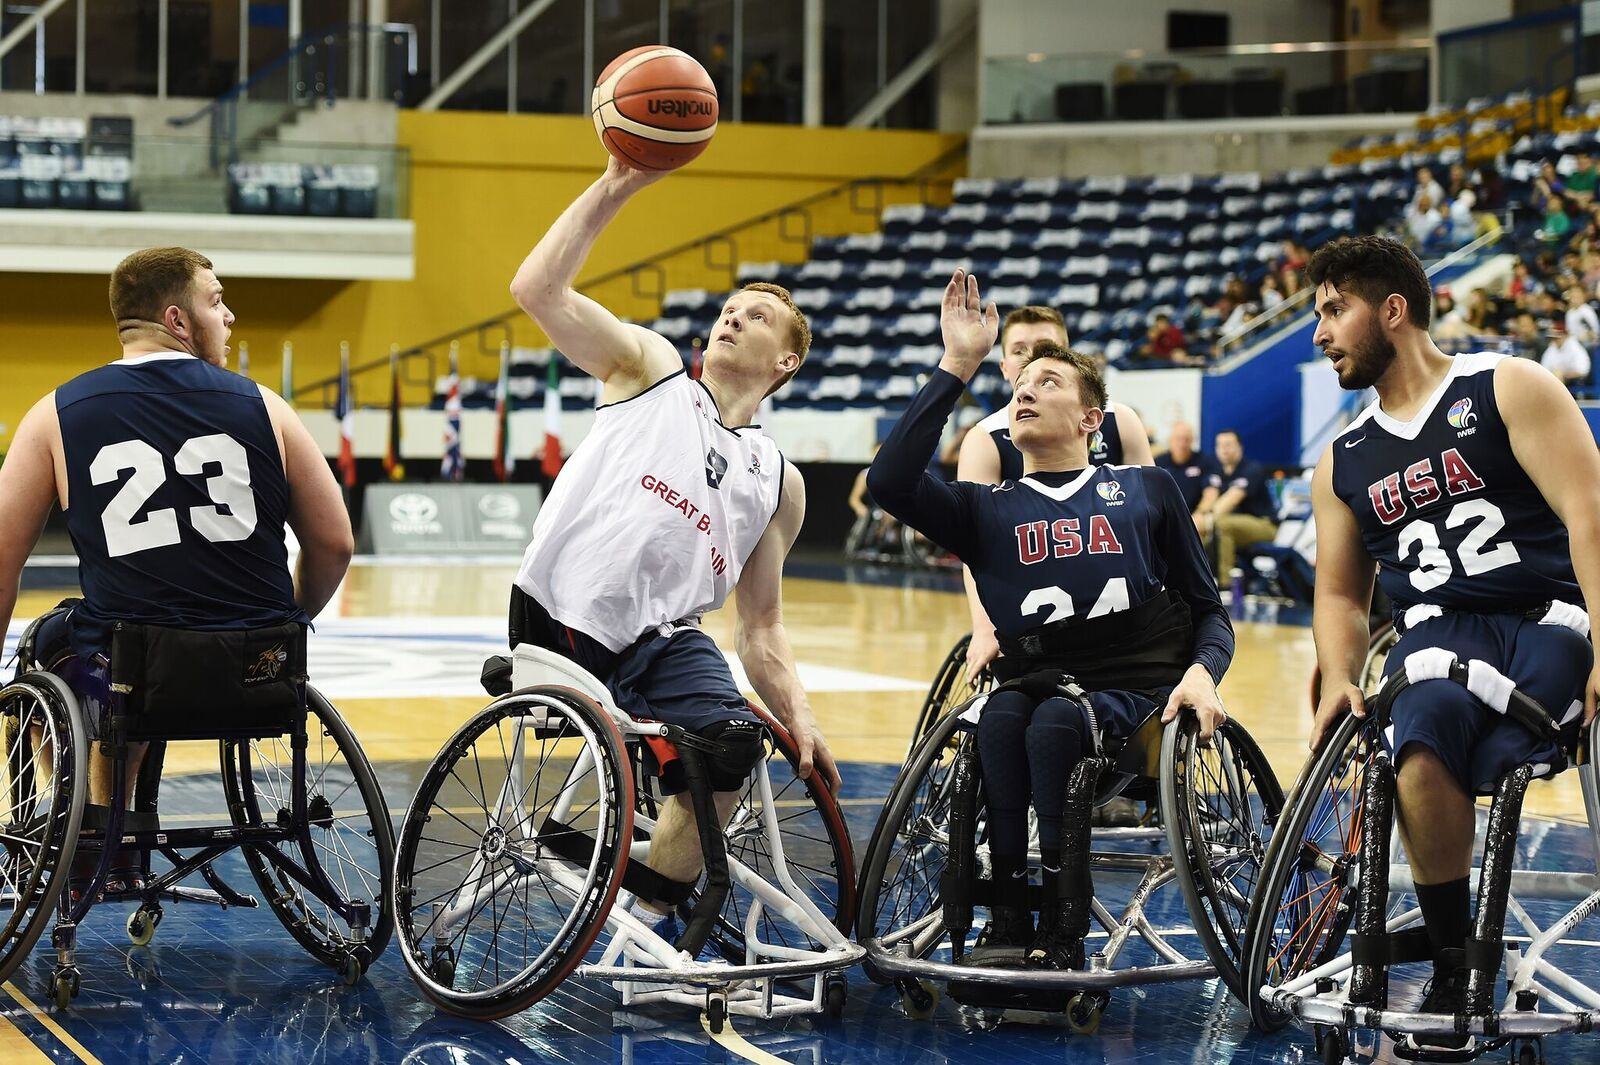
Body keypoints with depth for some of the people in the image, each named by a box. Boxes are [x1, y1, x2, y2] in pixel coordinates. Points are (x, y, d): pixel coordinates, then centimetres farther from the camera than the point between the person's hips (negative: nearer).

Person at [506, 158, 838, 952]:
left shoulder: (778, 481, 21)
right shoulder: (649, 369, 13)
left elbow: (759, 624, 20)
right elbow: (537, 289, -2)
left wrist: (799, 718, 4)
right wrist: (615, 186, -7)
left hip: (661, 635, 2)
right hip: (559, 616, -2)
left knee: (731, 738, -23)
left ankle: (652, 917, -7)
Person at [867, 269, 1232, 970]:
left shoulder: (1146, 490, 15)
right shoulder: (987, 510, 16)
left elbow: (1209, 611, 15)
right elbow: (890, 482, -4)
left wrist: (1201, 673, -9)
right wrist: (956, 367, -4)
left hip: (1139, 697, -2)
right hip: (1038, 683, 2)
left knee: (1054, 722, -33)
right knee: (999, 715, -33)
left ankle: (1062, 938, -33)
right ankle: (1007, 918, -30)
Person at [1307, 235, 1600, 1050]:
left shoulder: (1509, 390, 3)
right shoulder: (1343, 462, 20)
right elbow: (1339, 589, 24)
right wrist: (1339, 678, 1)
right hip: (1439, 630, 3)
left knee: (1491, 761, -35)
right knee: (1423, 745, -33)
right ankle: (1451, 971, -22)